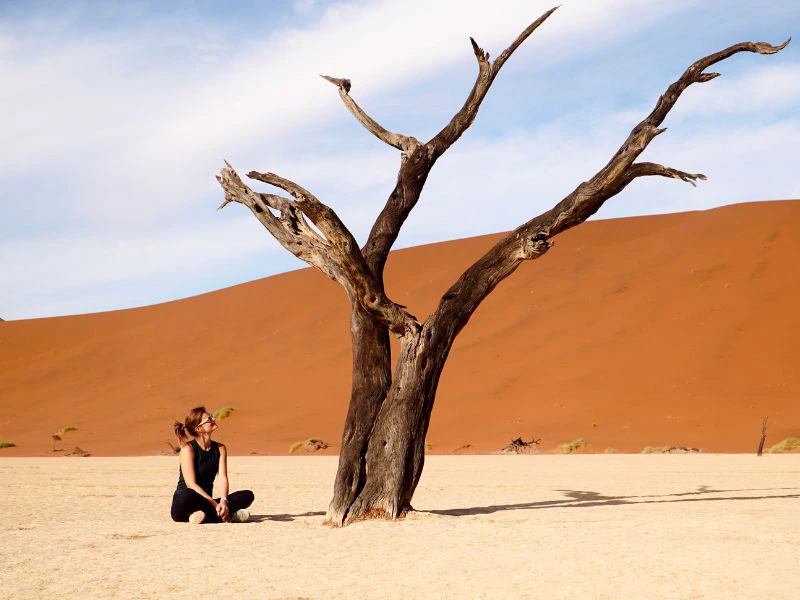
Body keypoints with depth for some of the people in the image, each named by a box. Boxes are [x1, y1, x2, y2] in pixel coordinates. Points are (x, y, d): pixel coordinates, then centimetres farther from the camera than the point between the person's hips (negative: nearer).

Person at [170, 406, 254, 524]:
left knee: (247, 495, -13)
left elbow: (222, 478, -4)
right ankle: (228, 515, -28)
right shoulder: (188, 448, -10)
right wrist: (215, 504, -27)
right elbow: (191, 484, -18)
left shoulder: (220, 448, 8)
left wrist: (223, 501, -24)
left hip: (205, 502, 6)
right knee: (188, 496, -42)